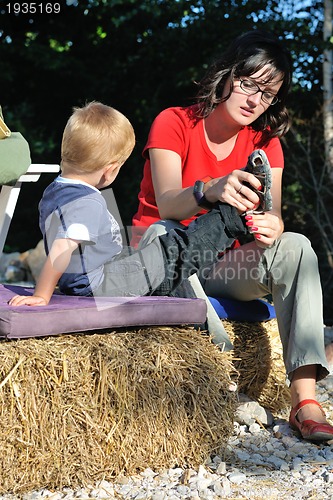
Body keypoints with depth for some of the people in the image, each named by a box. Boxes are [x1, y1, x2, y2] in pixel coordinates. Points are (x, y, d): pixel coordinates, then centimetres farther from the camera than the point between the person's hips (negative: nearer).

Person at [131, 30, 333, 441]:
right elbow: (166, 205, -25)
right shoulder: (174, 123, -9)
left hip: (223, 266, 3)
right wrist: (210, 191, -47)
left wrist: (270, 226, -36)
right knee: (164, 235, -36)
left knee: (296, 248, -23)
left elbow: (273, 214, -10)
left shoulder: (265, 142, 4)